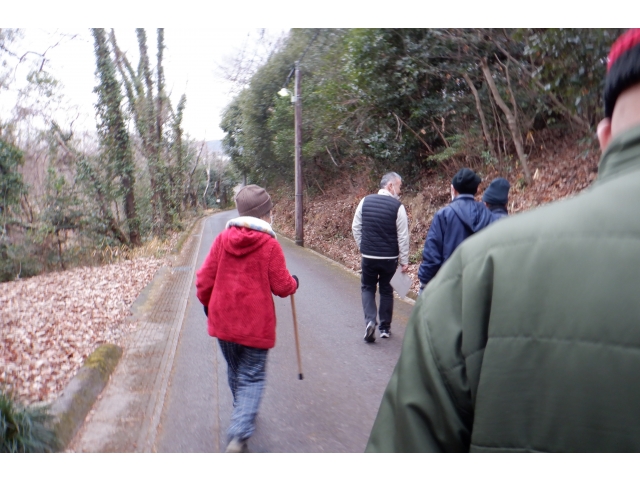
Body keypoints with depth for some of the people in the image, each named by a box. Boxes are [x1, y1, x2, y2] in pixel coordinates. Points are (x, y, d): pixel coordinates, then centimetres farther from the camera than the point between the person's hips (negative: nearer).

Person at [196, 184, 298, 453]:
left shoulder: (223, 239, -3)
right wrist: (294, 282, 12)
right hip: (256, 323, -4)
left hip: (223, 320, 5)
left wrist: (207, 303, 18)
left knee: (235, 371, 23)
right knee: (252, 377, 5)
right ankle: (239, 435, -7)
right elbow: (282, 287, -11)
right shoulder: (270, 244, -14)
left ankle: (243, 414, 43)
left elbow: (204, 279, 0)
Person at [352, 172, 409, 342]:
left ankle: (370, 321, -3)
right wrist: (404, 261, -1)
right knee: (386, 290, 15)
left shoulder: (365, 201, -2)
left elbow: (356, 227, 5)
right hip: (389, 258, -1)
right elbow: (403, 237, -9)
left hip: (368, 256, 1)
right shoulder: (398, 206, -11)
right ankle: (385, 328, 23)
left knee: (368, 288, 17)